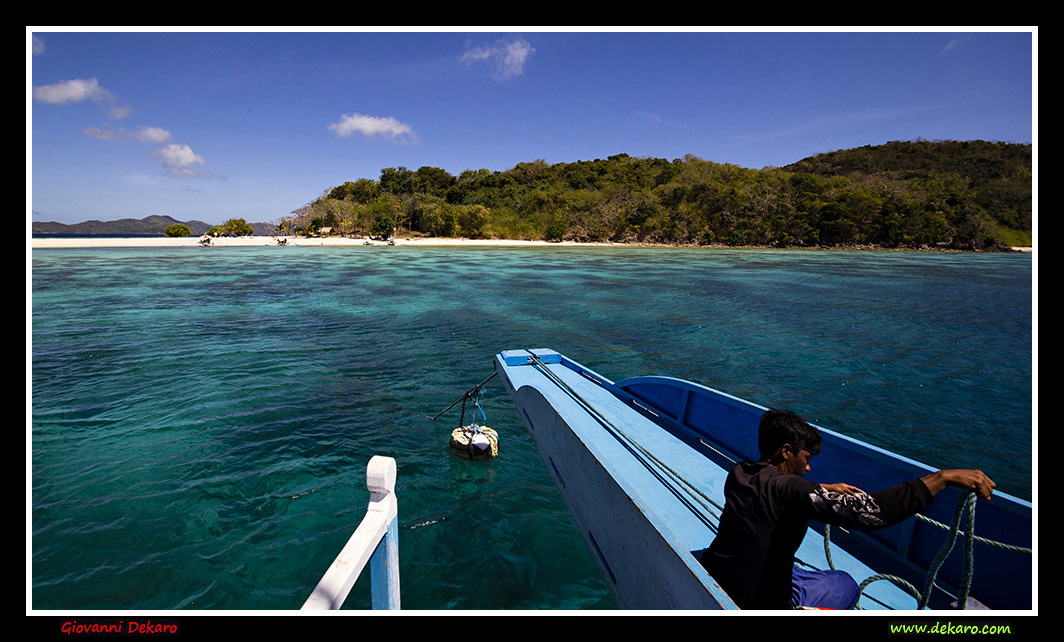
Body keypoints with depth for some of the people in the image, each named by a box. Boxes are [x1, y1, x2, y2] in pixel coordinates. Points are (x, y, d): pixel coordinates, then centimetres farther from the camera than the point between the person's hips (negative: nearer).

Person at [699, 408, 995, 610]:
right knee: (846, 586, 17)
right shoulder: (785, 487, -27)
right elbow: (868, 512, -36)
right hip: (755, 604, -6)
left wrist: (824, 490, 18)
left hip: (711, 577, 7)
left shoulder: (737, 474, -3)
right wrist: (944, 477, -32)